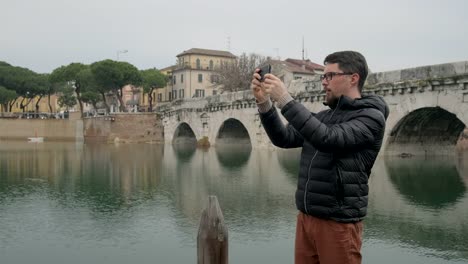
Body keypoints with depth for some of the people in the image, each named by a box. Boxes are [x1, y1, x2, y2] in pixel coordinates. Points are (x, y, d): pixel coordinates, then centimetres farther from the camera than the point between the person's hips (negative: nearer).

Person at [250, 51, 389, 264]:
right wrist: (264, 102, -7)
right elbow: (284, 138, 7)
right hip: (305, 218, 6)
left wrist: (284, 99, -25)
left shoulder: (371, 117, -9)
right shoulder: (323, 116, 13)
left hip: (337, 222, -6)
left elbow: (328, 139, -24)